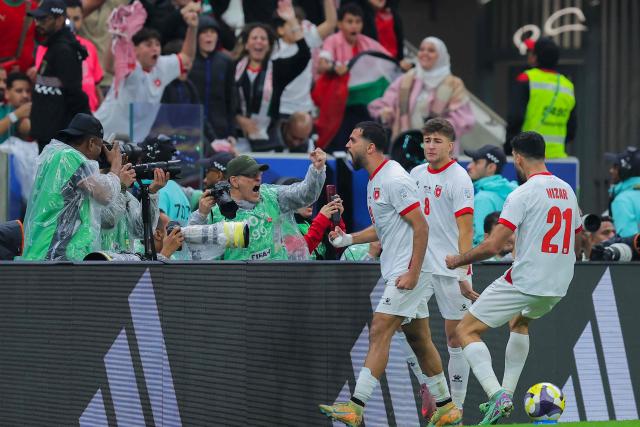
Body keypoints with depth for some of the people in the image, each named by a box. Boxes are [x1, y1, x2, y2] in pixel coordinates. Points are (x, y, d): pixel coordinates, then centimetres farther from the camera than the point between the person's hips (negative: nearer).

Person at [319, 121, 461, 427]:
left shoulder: (394, 179, -16)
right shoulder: (375, 180, 15)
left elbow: (421, 227, -19)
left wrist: (413, 272, -22)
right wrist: (348, 239, 11)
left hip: (408, 272, -10)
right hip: (396, 272, 10)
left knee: (379, 333, -14)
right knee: (419, 339, 13)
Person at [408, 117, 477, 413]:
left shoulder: (458, 179, -10)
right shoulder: (416, 174, 10)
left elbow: (465, 230, -14)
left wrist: (462, 274, -21)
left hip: (450, 269, -6)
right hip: (419, 264, 6)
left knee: (455, 336, 1)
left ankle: (456, 404, 7)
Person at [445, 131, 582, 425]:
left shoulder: (523, 194, -13)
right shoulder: (567, 191, 10)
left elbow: (492, 246, -18)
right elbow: (577, 236, 22)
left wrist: (457, 260, -3)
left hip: (524, 282, -8)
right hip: (558, 286, 8)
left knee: (466, 330, 1)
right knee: (519, 322, 37)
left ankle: (497, 395, -18)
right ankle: (507, 395, 29)